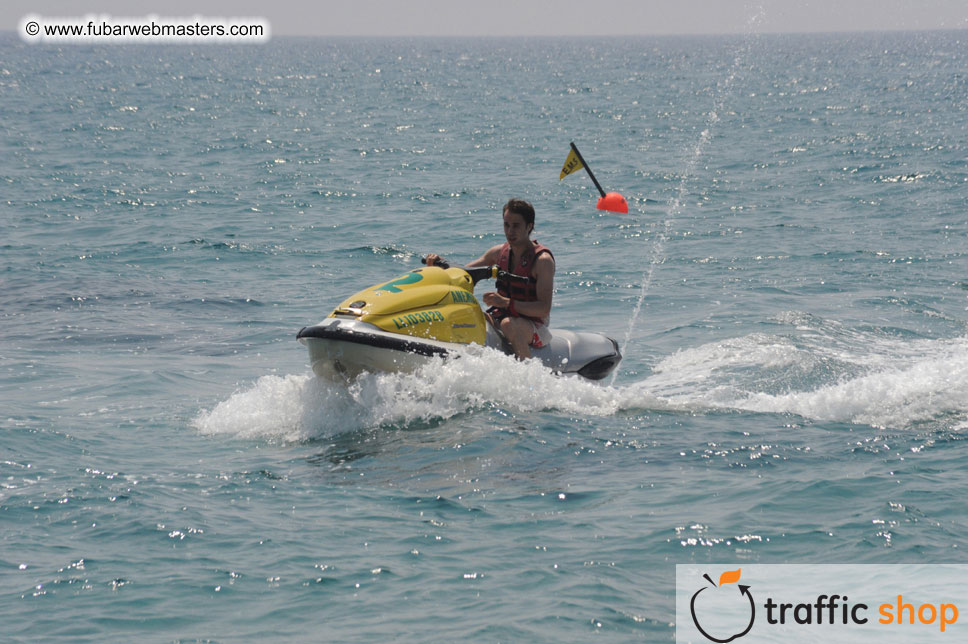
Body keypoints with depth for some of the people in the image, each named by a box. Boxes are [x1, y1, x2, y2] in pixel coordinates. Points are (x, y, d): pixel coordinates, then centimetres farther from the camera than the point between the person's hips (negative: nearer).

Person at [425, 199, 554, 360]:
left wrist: (506, 303, -33)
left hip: (535, 327, -7)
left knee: (509, 324, -39)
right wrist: (439, 263, -4)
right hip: (500, 319, 7)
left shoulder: (543, 260, -12)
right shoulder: (499, 252, 9)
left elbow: (544, 308, -21)